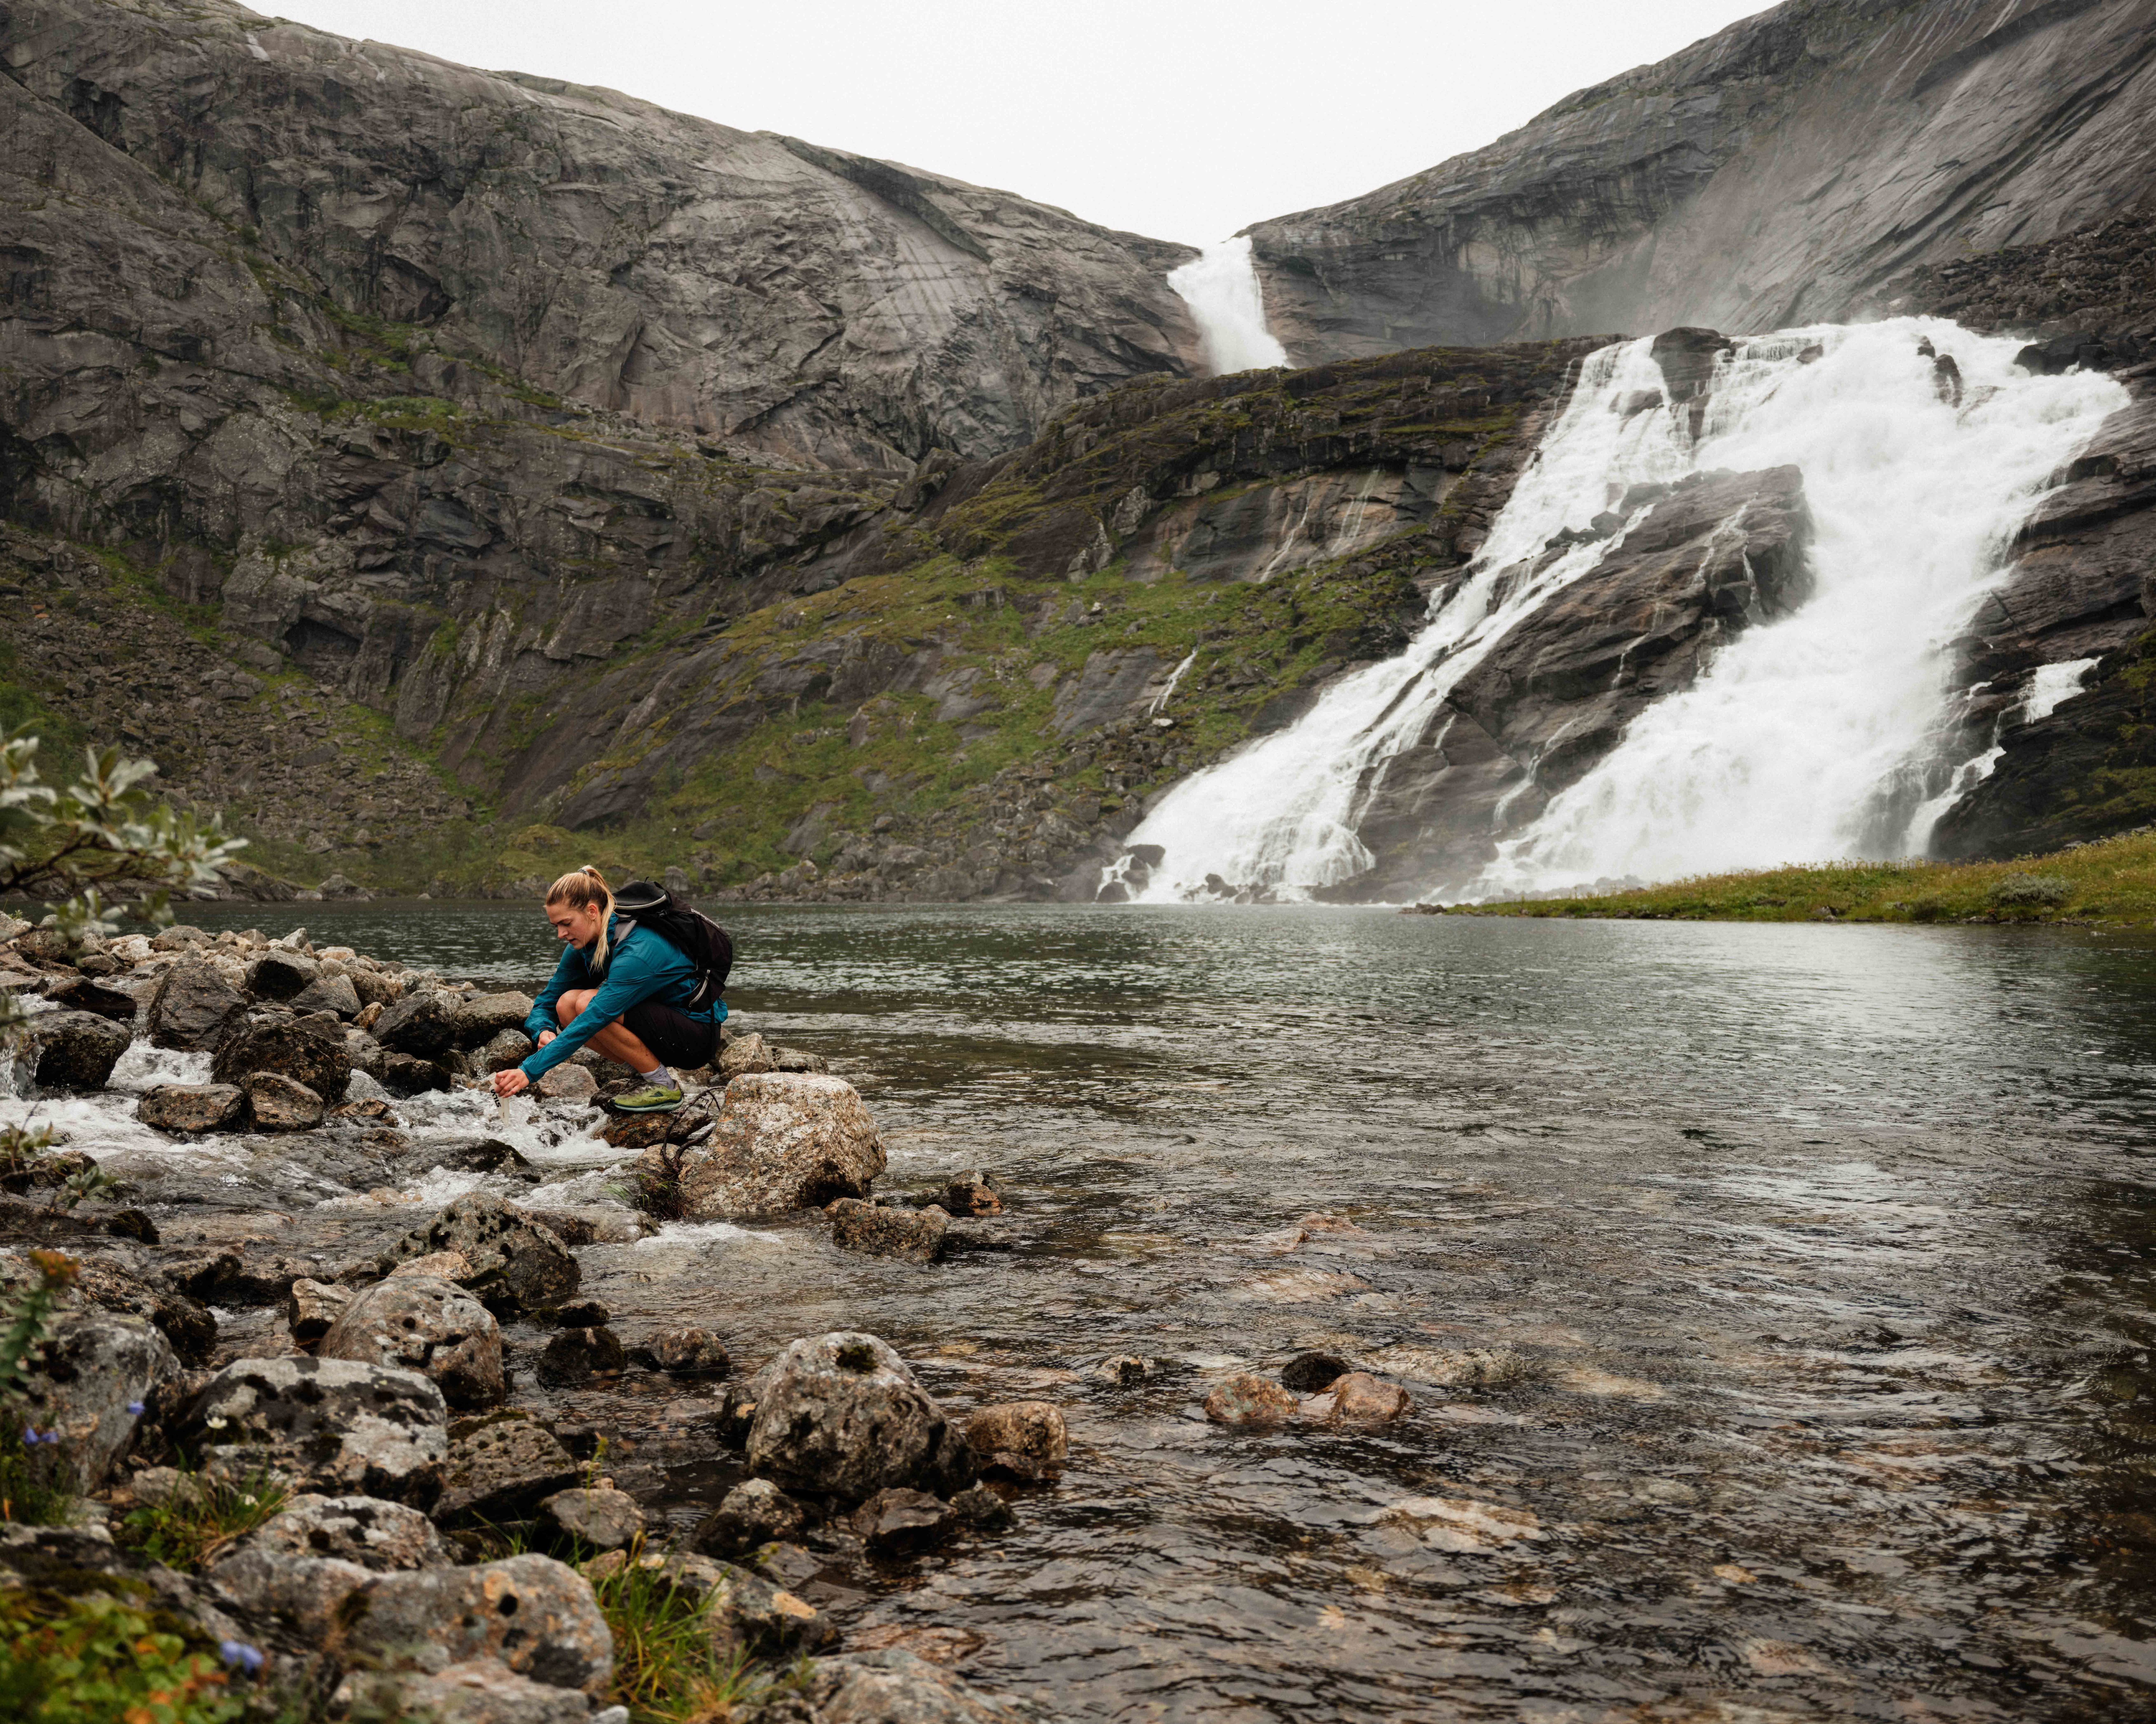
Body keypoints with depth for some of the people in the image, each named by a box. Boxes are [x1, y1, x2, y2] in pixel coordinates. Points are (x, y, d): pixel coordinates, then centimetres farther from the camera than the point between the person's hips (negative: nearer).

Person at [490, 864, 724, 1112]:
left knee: (588, 1004, -26)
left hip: (699, 1034, -9)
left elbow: (594, 1020, -36)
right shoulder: (583, 945, -2)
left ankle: (664, 1087, -11)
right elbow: (547, 1001, 5)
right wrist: (544, 1031, -21)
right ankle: (646, 1073, 1)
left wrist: (530, 1071, -39)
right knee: (567, 1004, -9)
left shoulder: (637, 952, -29)